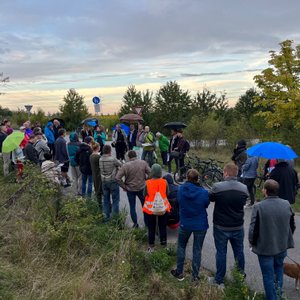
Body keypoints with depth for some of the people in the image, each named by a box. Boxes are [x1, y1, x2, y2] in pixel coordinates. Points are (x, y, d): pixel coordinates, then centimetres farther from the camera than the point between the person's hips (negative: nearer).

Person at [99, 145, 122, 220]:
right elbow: (121, 165, -8)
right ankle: (115, 216, 10)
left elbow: (100, 170, 0)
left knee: (106, 199, 15)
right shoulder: (113, 159, -20)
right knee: (115, 199, 7)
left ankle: (107, 215, 23)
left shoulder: (100, 159, -4)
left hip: (104, 182, 5)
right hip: (113, 182, -5)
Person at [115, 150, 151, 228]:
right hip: (142, 188, 2)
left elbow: (117, 178, -18)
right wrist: (145, 180, 7)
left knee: (132, 207, 14)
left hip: (130, 189, -2)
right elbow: (150, 173, -7)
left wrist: (124, 186, -8)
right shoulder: (143, 163, -8)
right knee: (145, 205, 22)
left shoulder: (125, 166, -15)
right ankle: (147, 221, 31)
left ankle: (135, 223, 18)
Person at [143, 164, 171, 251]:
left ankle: (151, 246, 24)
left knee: (151, 228, 14)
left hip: (150, 208, -1)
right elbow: (166, 194, -1)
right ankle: (163, 244, 27)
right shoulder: (164, 182, -12)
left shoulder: (147, 183, -16)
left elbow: (145, 194, -6)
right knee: (163, 227, 16)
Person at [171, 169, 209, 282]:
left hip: (185, 224, 1)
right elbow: (206, 205, -3)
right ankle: (195, 276, 26)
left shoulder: (181, 189, -15)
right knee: (197, 250, 15)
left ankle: (179, 272, 30)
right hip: (200, 225, -1)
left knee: (181, 247, 22)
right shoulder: (203, 192, -20)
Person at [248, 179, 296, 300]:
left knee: (268, 275, 14)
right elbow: (292, 226, 2)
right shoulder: (286, 204, -10)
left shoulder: (258, 207, -25)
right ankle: (278, 289, 35)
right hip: (282, 246, 4)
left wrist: (252, 242, 0)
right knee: (279, 267, 31)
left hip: (265, 247, -4)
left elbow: (253, 229, -19)